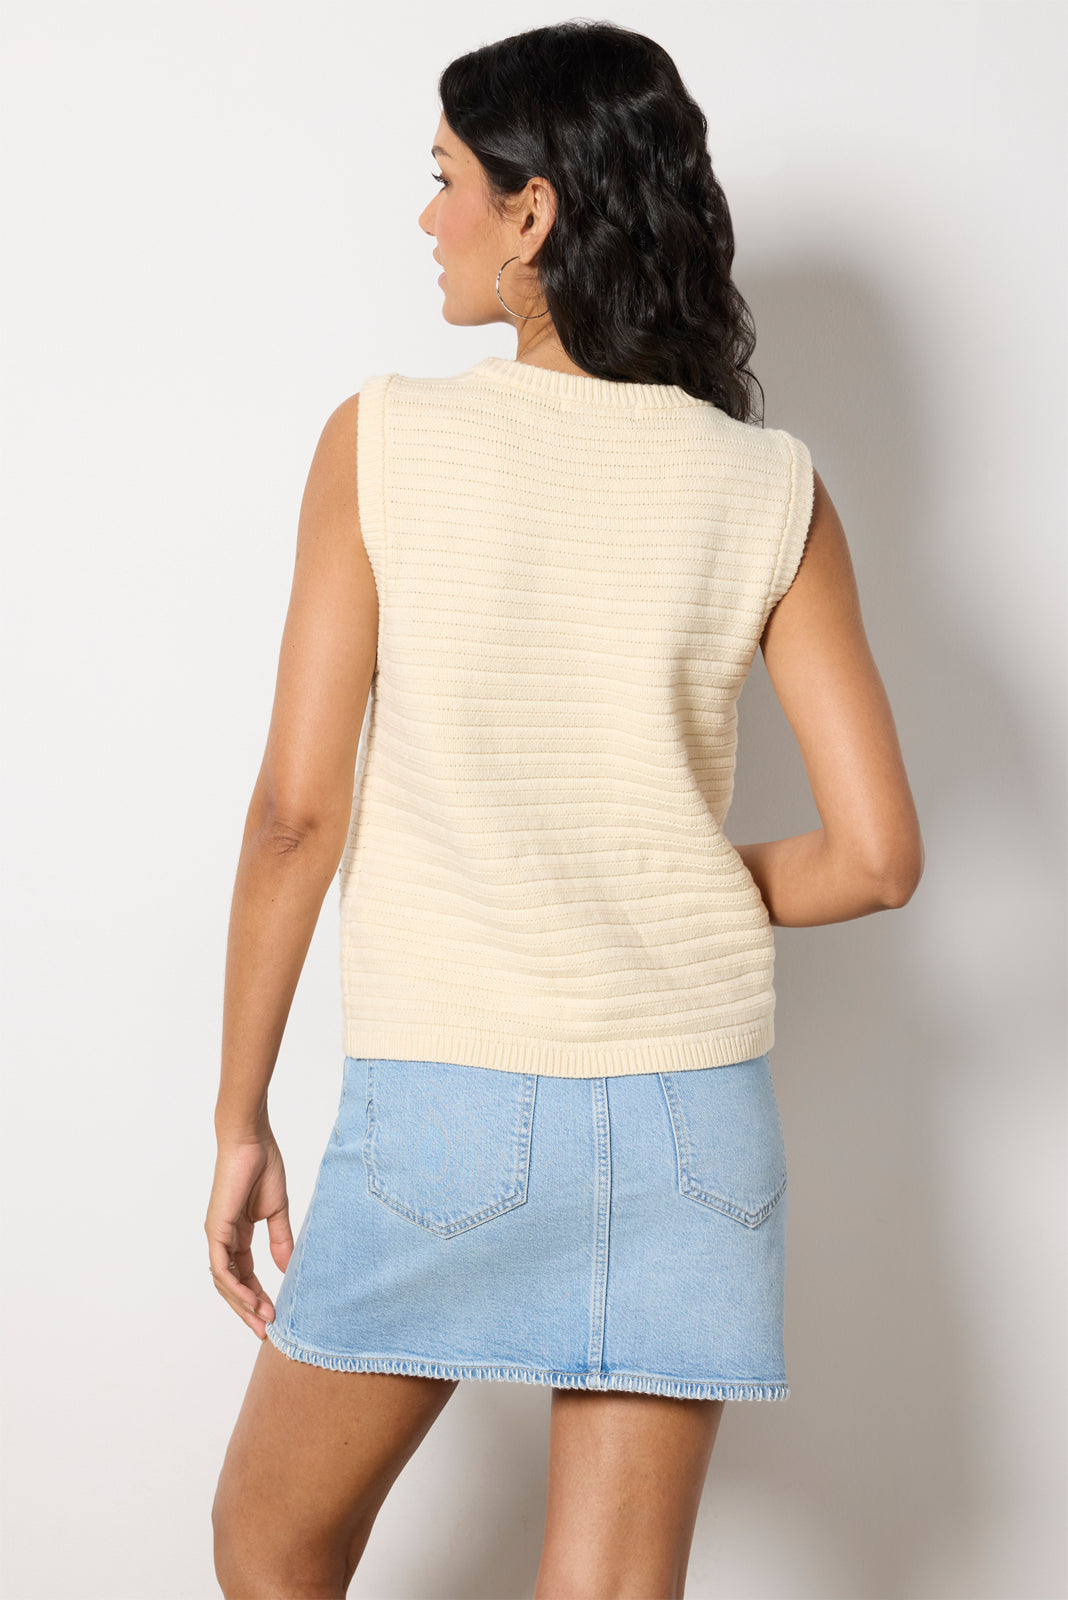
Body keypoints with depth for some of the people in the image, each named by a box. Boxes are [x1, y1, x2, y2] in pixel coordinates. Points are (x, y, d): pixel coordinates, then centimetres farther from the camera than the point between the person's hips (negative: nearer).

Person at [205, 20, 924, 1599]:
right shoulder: (772, 490, -2)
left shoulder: (384, 438, -7)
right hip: (691, 1108, 3)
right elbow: (878, 854, -4)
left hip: (442, 1102, -2)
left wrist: (241, 1120, 1)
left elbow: (298, 810, -9)